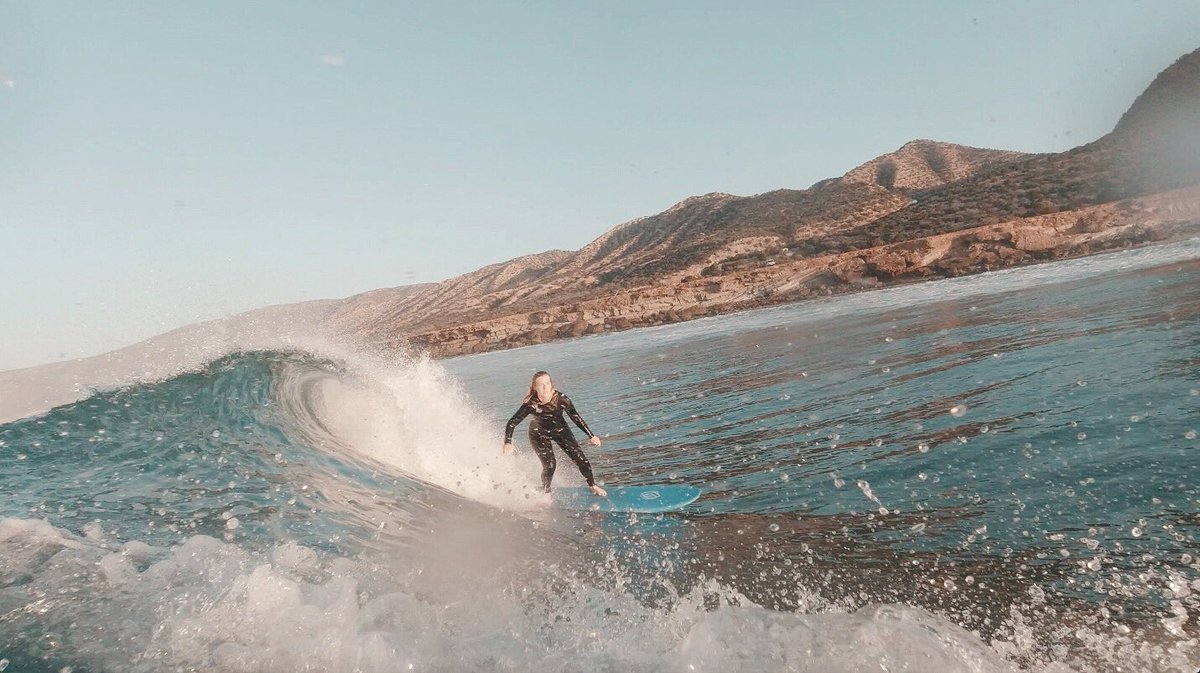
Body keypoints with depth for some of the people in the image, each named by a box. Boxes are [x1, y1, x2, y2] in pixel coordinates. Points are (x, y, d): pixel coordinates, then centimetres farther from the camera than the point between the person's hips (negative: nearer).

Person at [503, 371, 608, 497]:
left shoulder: (560, 399, -30)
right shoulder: (530, 404, -32)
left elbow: (576, 417, -20)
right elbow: (512, 423, -25)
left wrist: (591, 436, -20)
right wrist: (508, 442, -39)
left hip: (560, 430, 2)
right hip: (539, 434, -1)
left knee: (580, 458, -3)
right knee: (549, 466, -12)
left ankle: (593, 486, 21)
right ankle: (546, 493, 17)